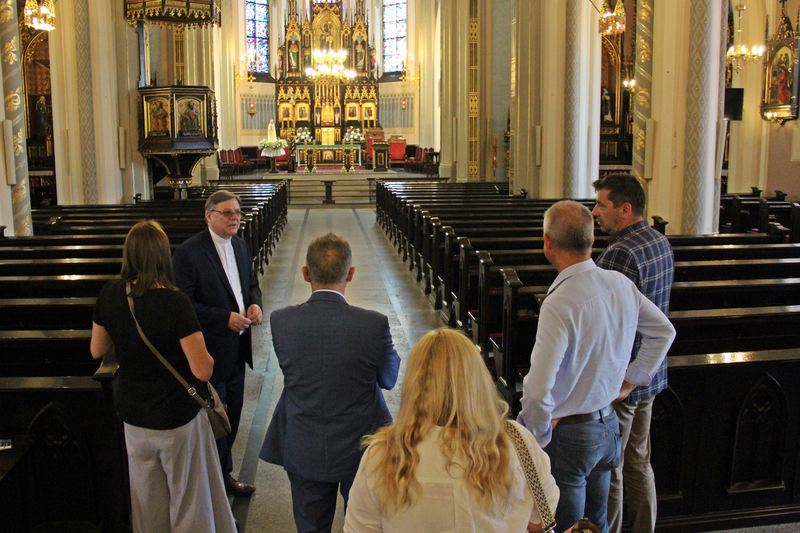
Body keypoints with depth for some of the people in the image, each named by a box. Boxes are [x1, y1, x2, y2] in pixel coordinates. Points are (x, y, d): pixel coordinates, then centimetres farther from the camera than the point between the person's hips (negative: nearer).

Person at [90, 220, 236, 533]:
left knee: (147, 503, 23)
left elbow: (98, 351, 6)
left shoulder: (110, 295, -9)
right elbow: (203, 370, -24)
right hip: (178, 419, -5)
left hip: (133, 417, 5)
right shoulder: (174, 303, -26)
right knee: (190, 502, 14)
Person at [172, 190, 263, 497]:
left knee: (231, 417, 19)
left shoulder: (239, 245, 6)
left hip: (237, 349, 8)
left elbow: (251, 281, 18)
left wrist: (255, 304, -3)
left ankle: (224, 475, 37)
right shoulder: (188, 253, -17)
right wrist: (225, 319, -23)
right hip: (211, 353, -8)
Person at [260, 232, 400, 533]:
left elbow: (289, 368, 1)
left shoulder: (281, 321, -16)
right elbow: (389, 378, -4)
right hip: (360, 450, -1)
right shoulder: (374, 324, -21)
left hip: (302, 452, 2)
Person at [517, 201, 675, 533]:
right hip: (609, 425, 7)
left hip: (569, 434, -7)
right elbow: (664, 332, 14)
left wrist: (538, 439, -14)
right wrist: (630, 380, 16)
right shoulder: (621, 284, -3)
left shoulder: (559, 304, -27)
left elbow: (538, 389, -30)